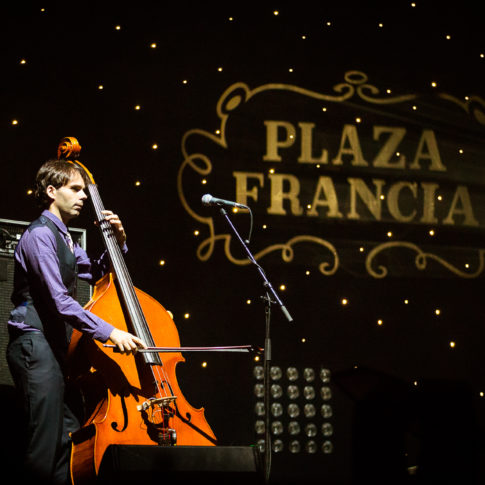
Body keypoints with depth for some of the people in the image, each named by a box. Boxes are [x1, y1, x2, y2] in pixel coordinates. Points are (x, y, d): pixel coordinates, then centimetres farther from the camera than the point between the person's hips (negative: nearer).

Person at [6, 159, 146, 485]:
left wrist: (117, 242, 15)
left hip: (53, 345, 10)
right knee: (46, 444, -13)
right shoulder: (40, 235, -12)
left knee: (69, 436, 8)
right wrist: (108, 332, -25)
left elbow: (95, 273, 33)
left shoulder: (62, 238, 19)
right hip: (35, 345, -10)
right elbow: (60, 301, -21)